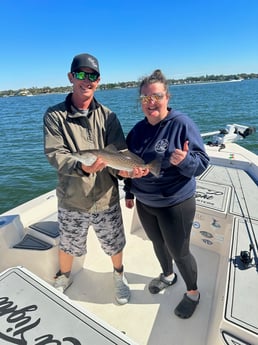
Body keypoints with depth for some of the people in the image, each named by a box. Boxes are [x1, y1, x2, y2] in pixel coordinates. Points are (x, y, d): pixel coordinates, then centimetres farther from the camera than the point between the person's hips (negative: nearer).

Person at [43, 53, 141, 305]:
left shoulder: (107, 116, 0)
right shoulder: (54, 115, -5)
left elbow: (119, 152, -6)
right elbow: (54, 154, -15)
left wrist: (122, 169, -28)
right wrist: (81, 167, -34)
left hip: (106, 198, 1)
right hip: (71, 200, 0)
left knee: (115, 244, 18)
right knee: (67, 246, 21)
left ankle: (119, 275, 52)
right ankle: (64, 277, 56)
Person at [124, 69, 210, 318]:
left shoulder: (182, 124, -15)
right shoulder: (138, 129, 3)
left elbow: (202, 163, -14)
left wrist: (185, 160, -35)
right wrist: (129, 192, 13)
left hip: (175, 204, -5)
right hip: (144, 203, 6)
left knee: (179, 252, 12)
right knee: (157, 243, 24)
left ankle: (193, 293, 42)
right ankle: (168, 276, 54)